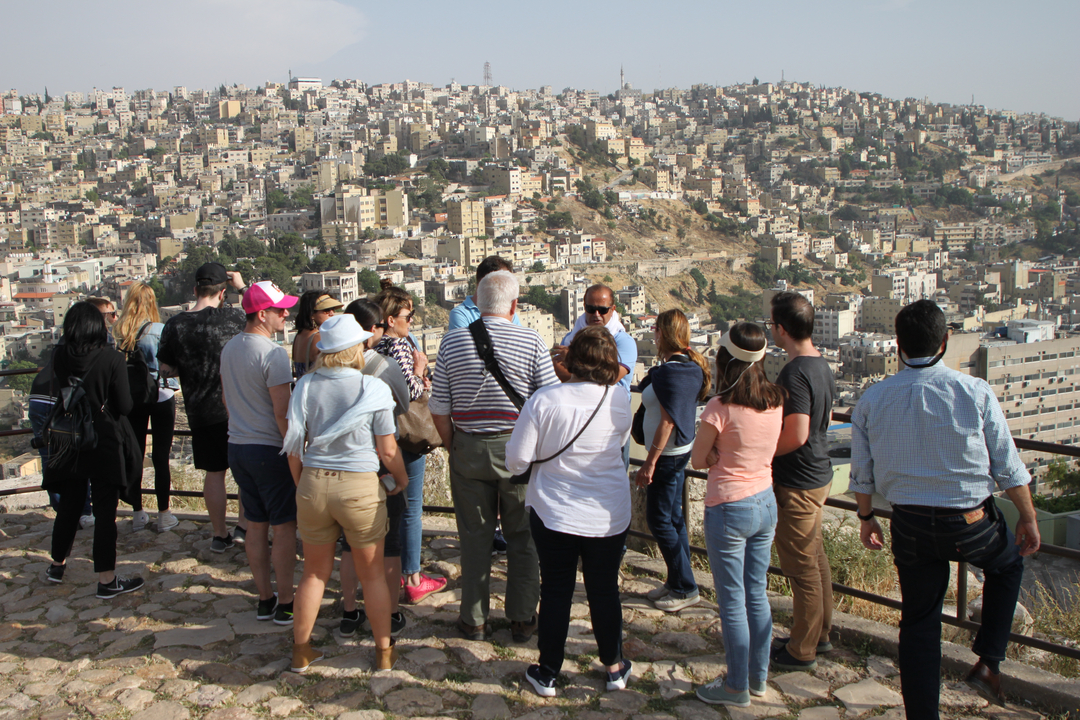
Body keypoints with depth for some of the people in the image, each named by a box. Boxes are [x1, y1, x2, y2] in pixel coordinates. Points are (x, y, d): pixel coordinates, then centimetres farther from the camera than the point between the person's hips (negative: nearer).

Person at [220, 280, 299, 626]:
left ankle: (265, 599, 23)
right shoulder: (272, 353, -19)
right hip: (270, 448, -8)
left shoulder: (229, 348, 8)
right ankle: (285, 604, 9)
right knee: (284, 526, 2)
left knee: (256, 525, 14)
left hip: (237, 445, 8)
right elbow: (282, 413, -20)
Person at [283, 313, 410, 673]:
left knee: (314, 572, 18)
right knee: (372, 573, 14)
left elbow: (294, 447, 2)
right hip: (360, 486, -3)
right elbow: (387, 450, -7)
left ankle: (301, 650, 28)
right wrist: (402, 478, 11)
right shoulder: (373, 389, -10)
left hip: (313, 484, 3)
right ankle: (384, 651, 24)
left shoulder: (305, 386, -1)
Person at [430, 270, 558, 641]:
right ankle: (522, 619, 20)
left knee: (475, 536, 12)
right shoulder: (531, 341, -8)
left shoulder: (452, 341, -2)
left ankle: (474, 620, 21)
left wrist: (453, 445, 13)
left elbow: (439, 409, -1)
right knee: (522, 536, 12)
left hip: (468, 448, 2)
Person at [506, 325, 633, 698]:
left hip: (554, 515, -1)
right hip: (609, 517, 2)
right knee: (605, 590, 16)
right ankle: (614, 667, 31)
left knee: (555, 591, 12)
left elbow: (517, 458, -13)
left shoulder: (544, 399, -17)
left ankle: (547, 673, 23)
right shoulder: (620, 403, -10)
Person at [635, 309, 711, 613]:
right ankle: (677, 581, 27)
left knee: (659, 519, 0)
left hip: (667, 453, -10)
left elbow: (667, 421, -23)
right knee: (673, 516, 17)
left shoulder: (670, 371, -22)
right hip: (681, 449, 10)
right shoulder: (691, 366, 6)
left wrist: (650, 462, -20)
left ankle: (685, 588, 8)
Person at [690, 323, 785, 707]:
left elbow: (697, 460, -9)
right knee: (757, 594, 18)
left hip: (729, 509, -7)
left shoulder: (721, 407, -20)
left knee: (732, 600, 5)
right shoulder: (775, 402, -1)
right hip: (766, 503, 7)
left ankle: (737, 686, 16)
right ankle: (758, 677, 30)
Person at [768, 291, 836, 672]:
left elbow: (796, 435, -28)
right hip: (819, 473, 10)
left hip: (797, 483, -10)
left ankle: (801, 650, 13)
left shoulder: (794, 374, -24)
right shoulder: (821, 364, 7)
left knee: (801, 566, 1)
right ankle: (820, 633, 33)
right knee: (815, 556, 19)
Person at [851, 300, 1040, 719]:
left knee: (918, 622, 14)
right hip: (971, 525, -1)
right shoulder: (975, 392, -11)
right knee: (1009, 563, 30)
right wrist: (1028, 518, 9)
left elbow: (861, 473, 3)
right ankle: (988, 663, 22)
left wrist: (866, 517, 19)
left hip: (911, 526, 2)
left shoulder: (872, 400, -4)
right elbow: (1008, 467, -4)